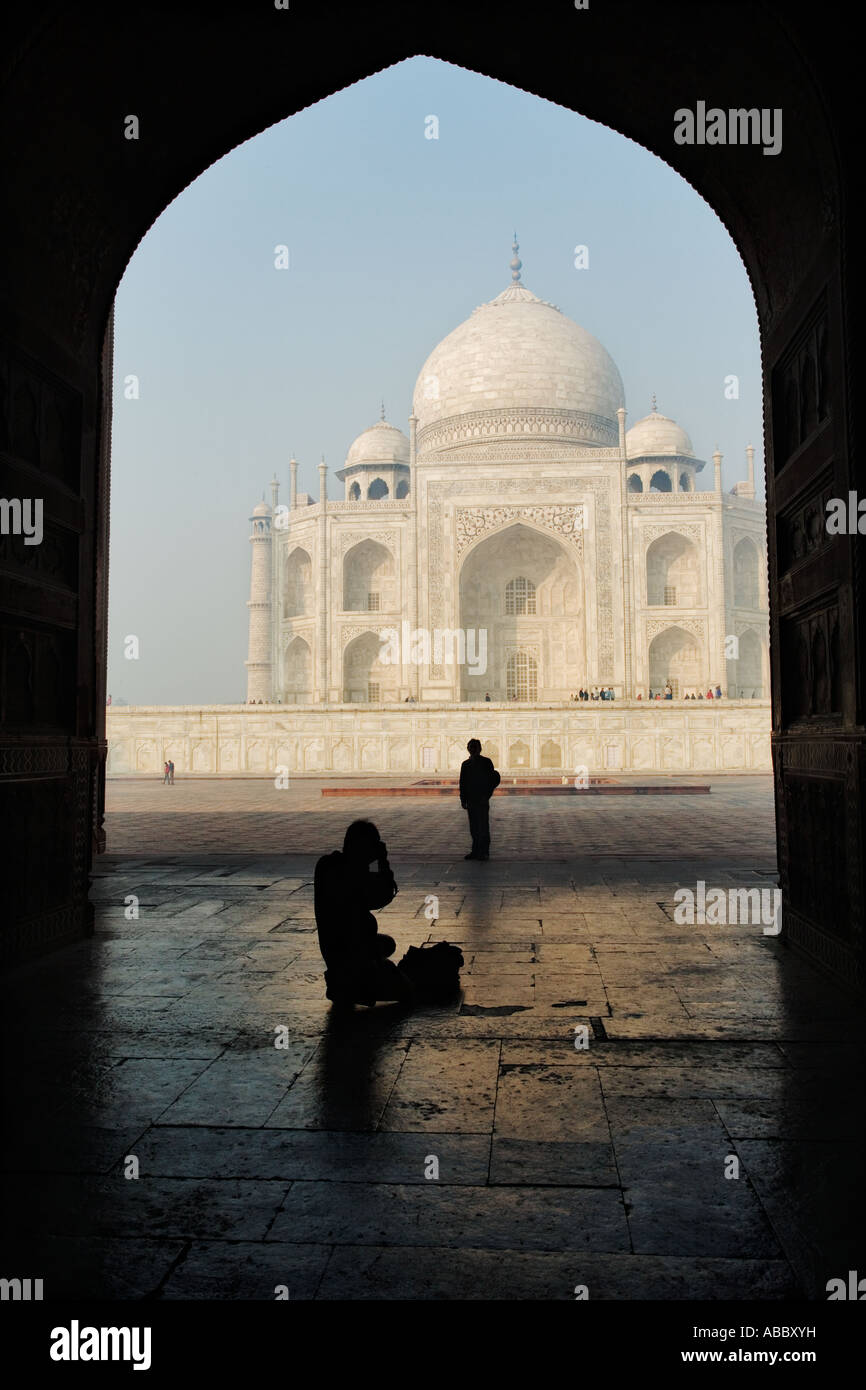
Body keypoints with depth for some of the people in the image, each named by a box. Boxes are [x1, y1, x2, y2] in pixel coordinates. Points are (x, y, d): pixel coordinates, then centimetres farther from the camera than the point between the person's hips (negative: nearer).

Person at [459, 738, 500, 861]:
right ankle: (475, 851, 14)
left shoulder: (486, 762, 0)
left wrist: (486, 796, -11)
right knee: (474, 828, 8)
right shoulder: (465, 764, 12)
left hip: (482, 800, -4)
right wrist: (463, 800, 6)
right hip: (471, 800, 4)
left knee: (483, 826, -5)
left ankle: (484, 852, -1)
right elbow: (462, 783, 12)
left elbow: (493, 780, -3)